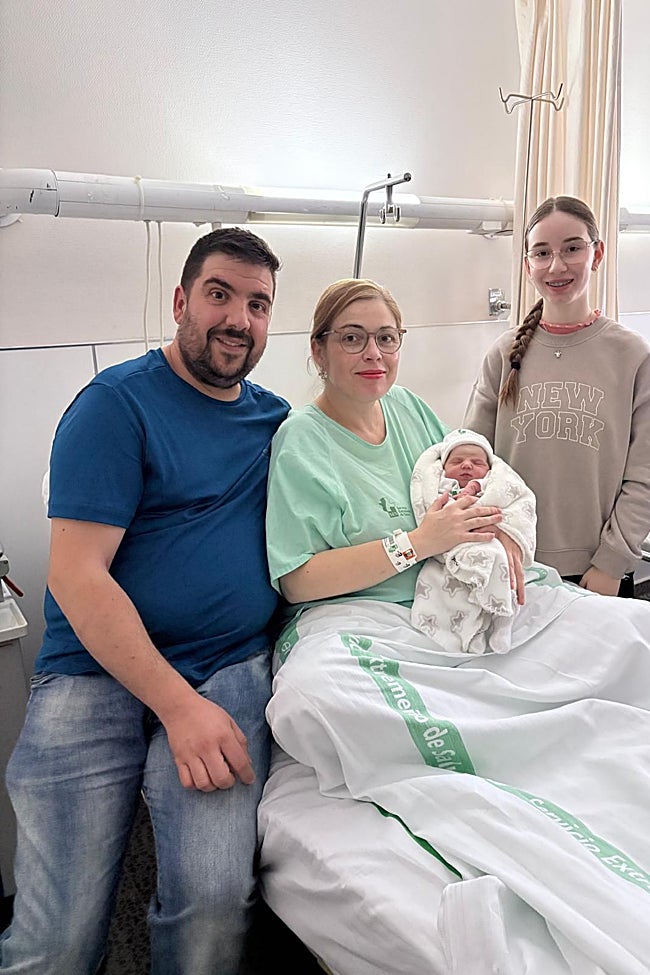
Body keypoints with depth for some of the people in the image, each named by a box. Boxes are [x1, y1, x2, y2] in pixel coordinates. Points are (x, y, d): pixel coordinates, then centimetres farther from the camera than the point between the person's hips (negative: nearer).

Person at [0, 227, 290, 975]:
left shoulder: (276, 419, 13)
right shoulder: (117, 403, -3)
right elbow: (76, 575, -10)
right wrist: (177, 705, -17)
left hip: (230, 670, 4)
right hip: (95, 672, -3)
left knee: (214, 898, -18)